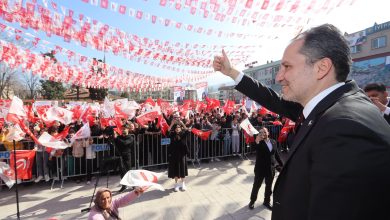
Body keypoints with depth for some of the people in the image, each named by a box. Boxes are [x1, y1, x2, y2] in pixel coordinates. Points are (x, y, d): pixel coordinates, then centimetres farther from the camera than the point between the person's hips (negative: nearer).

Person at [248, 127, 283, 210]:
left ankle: (267, 201, 37)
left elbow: (276, 154, 11)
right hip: (260, 168, -4)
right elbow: (255, 148, -36)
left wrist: (281, 164, 13)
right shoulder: (259, 142, -13)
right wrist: (257, 141, -57)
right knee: (256, 185, 11)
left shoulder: (273, 142, 1)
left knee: (269, 186, 18)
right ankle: (252, 201, 30)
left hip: (271, 168, 4)